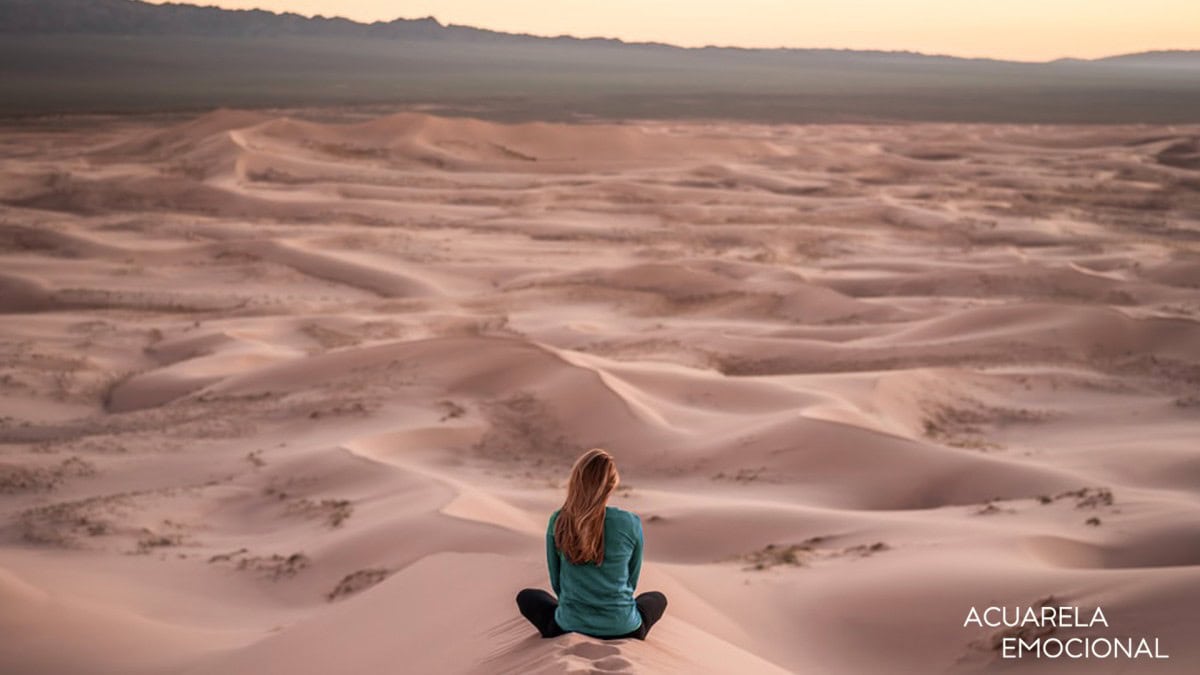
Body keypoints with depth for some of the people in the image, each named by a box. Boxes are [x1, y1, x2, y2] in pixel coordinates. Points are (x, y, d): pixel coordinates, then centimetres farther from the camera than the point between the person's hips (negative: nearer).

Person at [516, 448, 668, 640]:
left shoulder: (558, 521, -8)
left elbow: (556, 581, 4)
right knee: (657, 598, 33)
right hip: (622, 629, 0)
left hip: (571, 627, 0)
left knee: (526, 597, 31)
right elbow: (632, 579, 5)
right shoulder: (631, 523, -10)